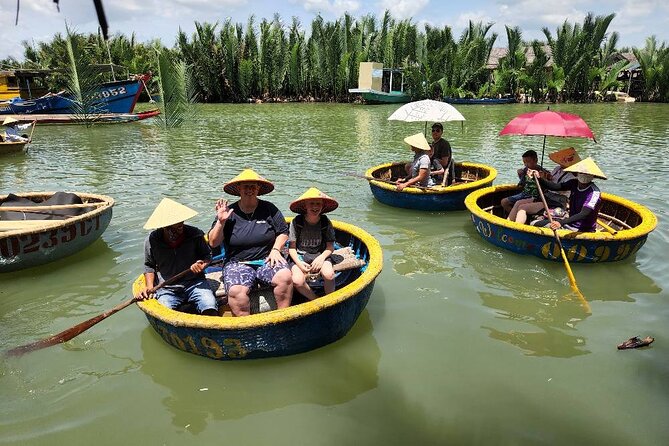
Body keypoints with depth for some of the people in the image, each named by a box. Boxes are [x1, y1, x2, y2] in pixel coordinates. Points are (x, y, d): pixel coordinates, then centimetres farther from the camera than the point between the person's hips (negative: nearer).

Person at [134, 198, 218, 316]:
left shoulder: (195, 234, -4)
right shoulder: (152, 240, -1)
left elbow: (207, 255, 8)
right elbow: (149, 266, 13)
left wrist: (203, 264, -15)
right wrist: (149, 286, -1)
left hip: (194, 283, -1)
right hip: (166, 288, 1)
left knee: (210, 309, -26)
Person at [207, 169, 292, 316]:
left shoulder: (269, 209, 8)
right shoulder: (229, 213, 4)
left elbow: (283, 232, 13)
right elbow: (213, 243, 3)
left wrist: (275, 250, -3)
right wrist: (220, 222, -10)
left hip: (267, 260, 1)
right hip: (237, 263, -1)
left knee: (285, 276, -29)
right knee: (235, 291, -31)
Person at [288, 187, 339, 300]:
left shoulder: (326, 222, -1)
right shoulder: (296, 222, -5)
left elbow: (330, 246, 1)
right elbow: (292, 248, -2)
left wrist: (321, 258, -19)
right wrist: (299, 263, -18)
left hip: (320, 255, 1)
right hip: (300, 256, 0)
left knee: (328, 274, -31)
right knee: (297, 281, -29)